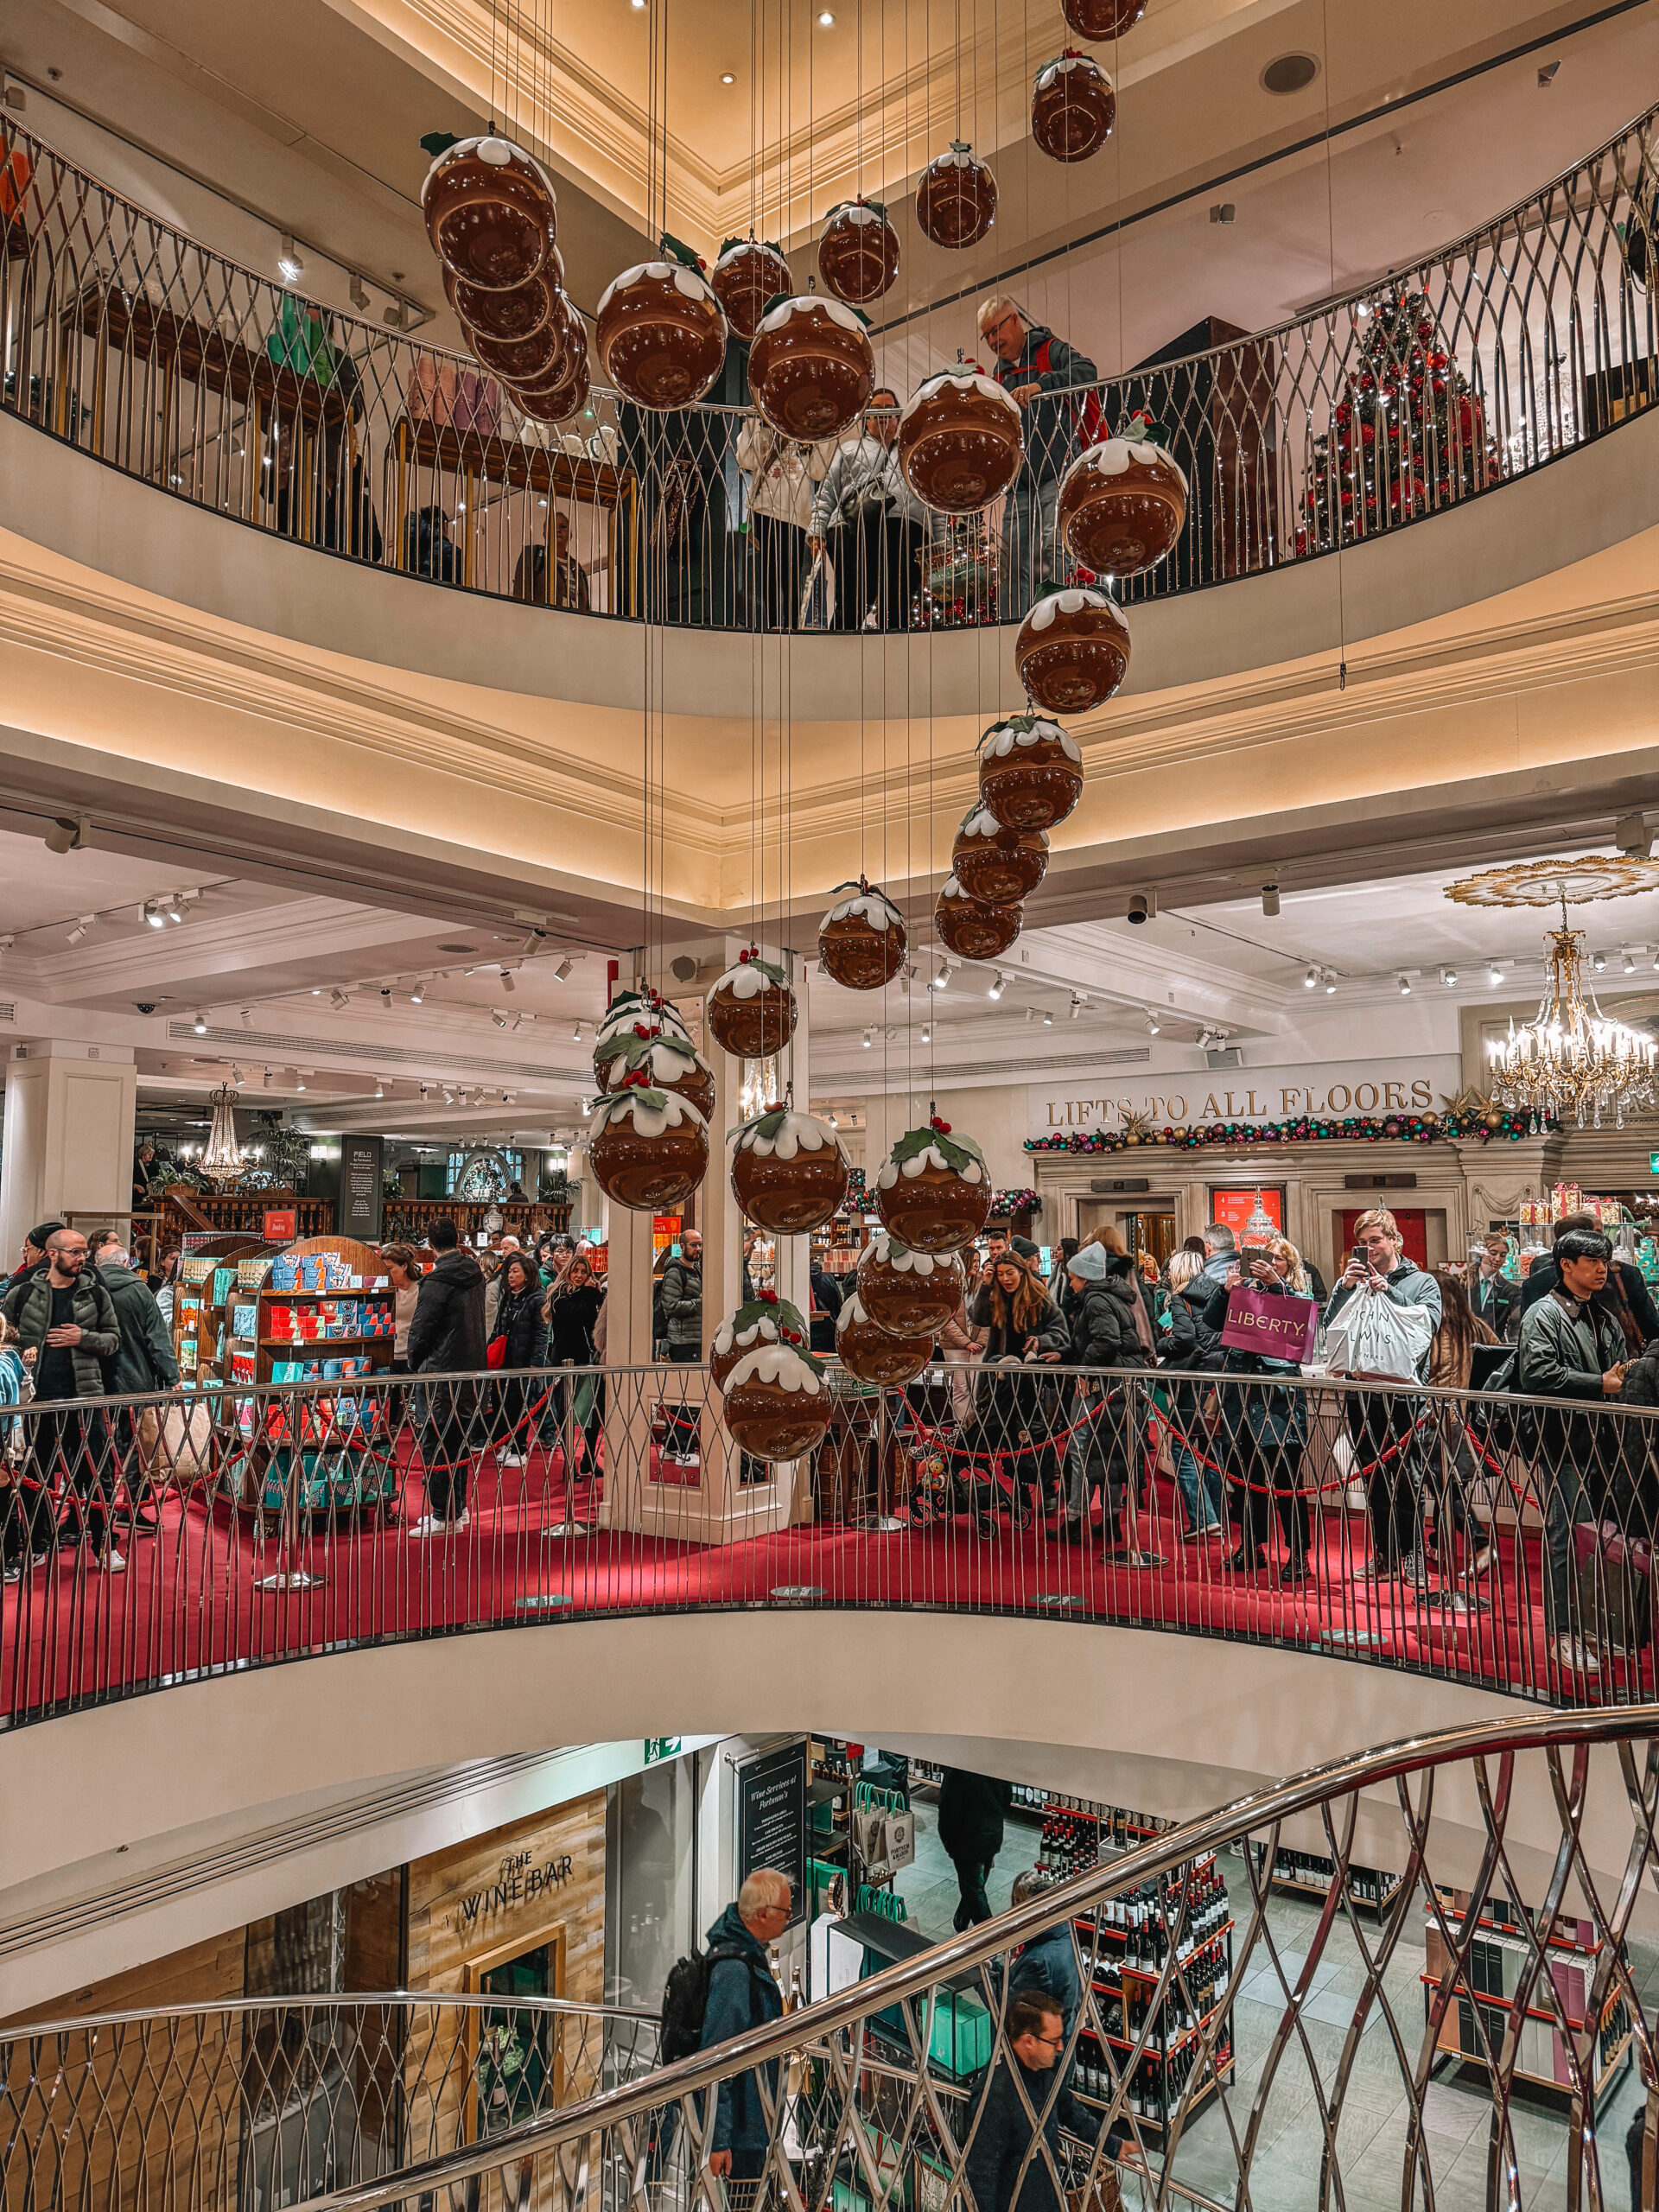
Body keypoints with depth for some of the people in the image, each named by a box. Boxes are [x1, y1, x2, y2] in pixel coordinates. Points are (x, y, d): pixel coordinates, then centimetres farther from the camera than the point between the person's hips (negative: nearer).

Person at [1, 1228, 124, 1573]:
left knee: (96, 1473, 1)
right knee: (33, 1474, 11)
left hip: (85, 1396, 0)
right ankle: (29, 1546, 24)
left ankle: (104, 1546, 11)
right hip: (37, 1398, 0)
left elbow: (113, 1340, 8)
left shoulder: (95, 1294, 5)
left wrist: (83, 1339, -10)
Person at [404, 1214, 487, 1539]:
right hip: (473, 1370, 8)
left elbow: (420, 1329, -12)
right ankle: (457, 1508, 24)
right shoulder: (475, 1274, 9)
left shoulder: (437, 1280, -15)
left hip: (443, 1374, -8)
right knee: (458, 1441, 17)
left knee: (435, 1444, -2)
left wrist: (416, 1365, 4)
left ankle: (443, 1518, 0)